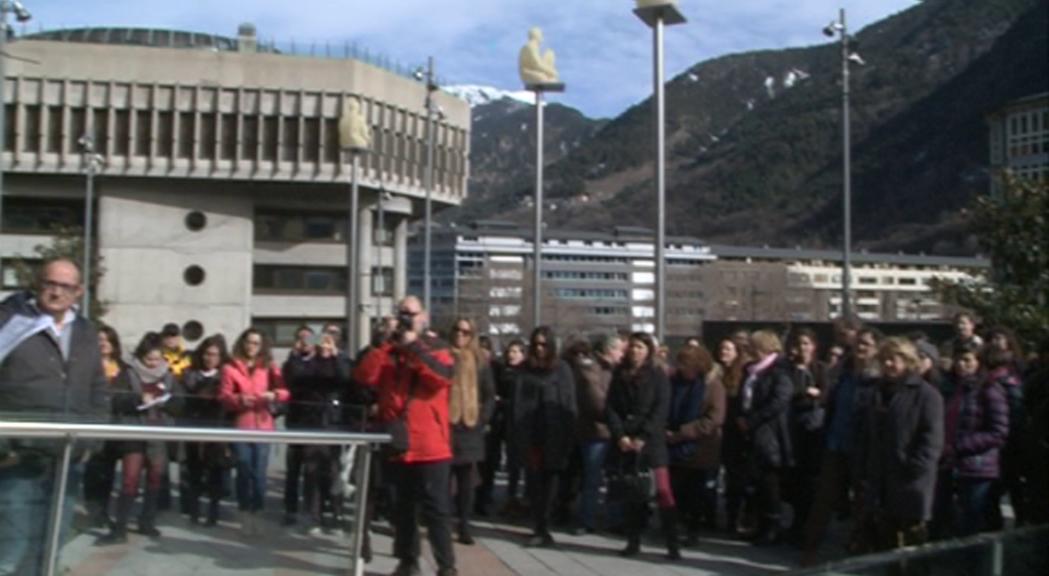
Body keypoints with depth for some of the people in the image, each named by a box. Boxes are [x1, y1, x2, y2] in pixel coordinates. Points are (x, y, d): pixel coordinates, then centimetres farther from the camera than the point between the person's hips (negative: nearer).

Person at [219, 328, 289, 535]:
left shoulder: (269, 367, 10)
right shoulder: (230, 368, 4)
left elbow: (285, 392, 5)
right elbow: (224, 396, -2)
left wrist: (274, 395, -17)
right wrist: (239, 399, -21)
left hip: (263, 426, 1)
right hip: (240, 426, -1)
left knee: (259, 472, -4)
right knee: (244, 470, 0)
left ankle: (255, 512, 8)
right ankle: (245, 512, 14)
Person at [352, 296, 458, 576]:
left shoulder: (437, 348, 3)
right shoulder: (387, 351, 12)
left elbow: (444, 376, -19)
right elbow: (364, 376, -4)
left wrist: (414, 347, -16)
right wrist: (388, 345, -9)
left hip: (430, 445, -4)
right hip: (396, 443, 4)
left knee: (435, 508, -5)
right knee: (403, 507, 13)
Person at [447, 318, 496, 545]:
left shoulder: (480, 361, 10)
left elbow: (490, 395, 13)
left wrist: (483, 418, 1)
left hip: (470, 428, 2)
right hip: (444, 426, -2)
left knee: (466, 482, 5)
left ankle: (464, 526, 10)